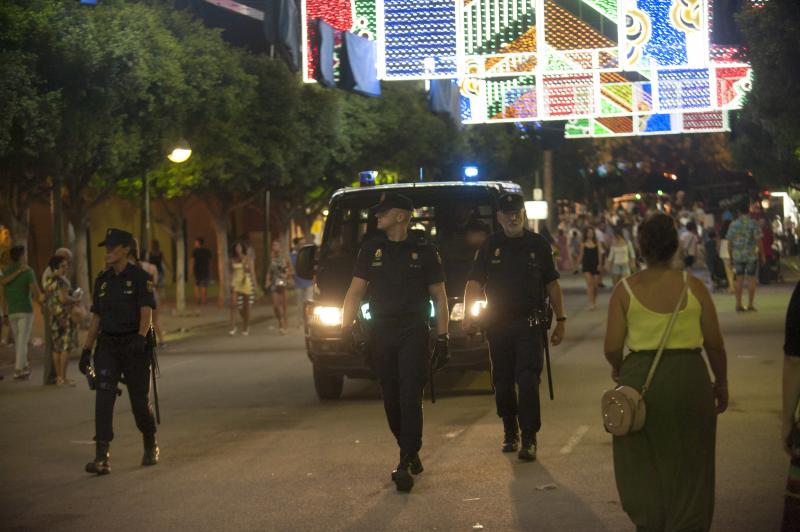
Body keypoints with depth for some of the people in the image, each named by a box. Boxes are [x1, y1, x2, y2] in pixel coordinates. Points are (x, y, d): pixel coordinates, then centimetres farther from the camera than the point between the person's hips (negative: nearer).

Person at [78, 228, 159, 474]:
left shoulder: (141, 278, -8)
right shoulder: (103, 279, 8)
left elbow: (147, 312, -19)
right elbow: (96, 318, 13)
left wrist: (140, 338, -37)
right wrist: (86, 351, 9)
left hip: (135, 345, -4)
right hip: (107, 346, 4)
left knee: (139, 401, 4)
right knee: (103, 397, -14)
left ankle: (151, 447, 31)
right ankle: (101, 457, -19)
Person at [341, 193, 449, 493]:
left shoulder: (424, 251, 2)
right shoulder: (371, 249, 9)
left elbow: (439, 298, 5)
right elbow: (356, 291, 7)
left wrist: (442, 339, -2)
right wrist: (347, 325, -8)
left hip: (414, 334, -3)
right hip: (381, 335, 3)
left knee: (410, 398, -10)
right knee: (391, 400, 7)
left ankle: (406, 464, -11)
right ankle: (410, 454, 24)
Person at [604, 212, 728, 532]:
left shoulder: (625, 290, -4)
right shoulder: (693, 286, -3)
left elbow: (612, 348, -6)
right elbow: (715, 343, 0)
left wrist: (618, 370, 16)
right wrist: (721, 382, 15)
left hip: (640, 379, 0)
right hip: (689, 377, 0)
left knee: (643, 465, 17)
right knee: (688, 467, 14)